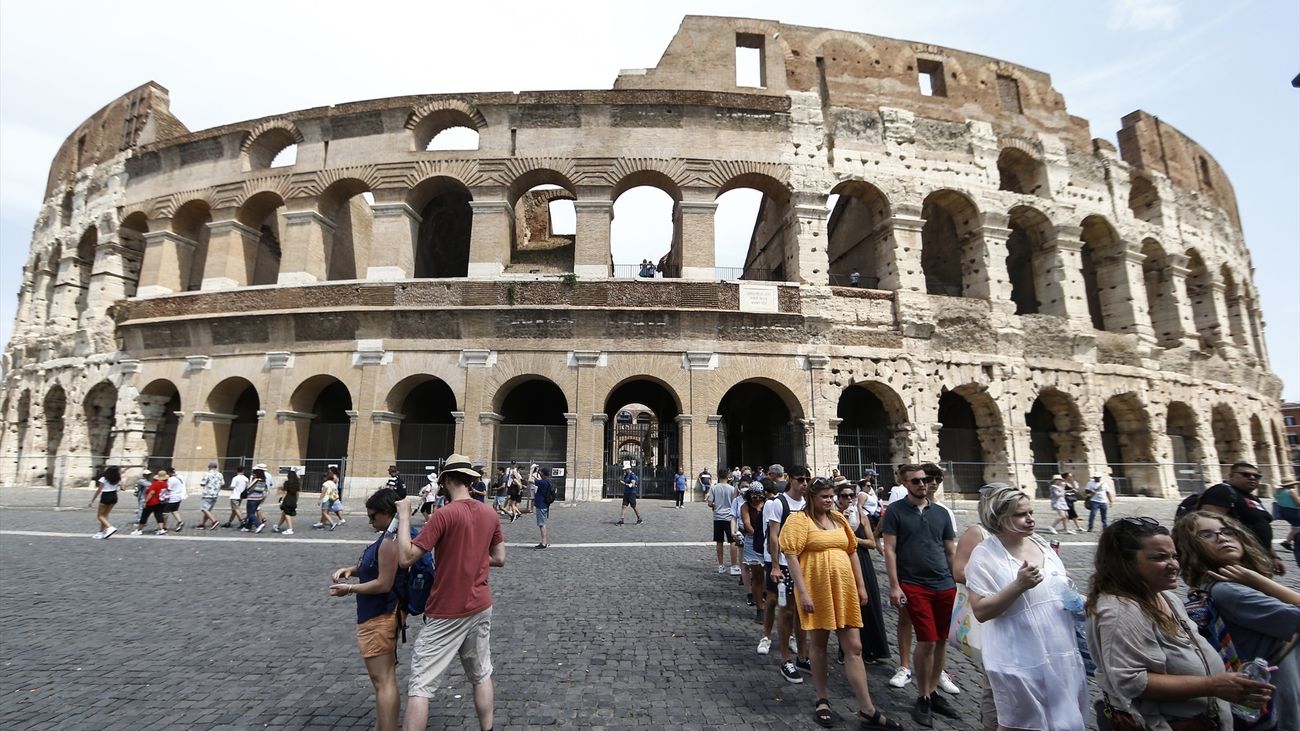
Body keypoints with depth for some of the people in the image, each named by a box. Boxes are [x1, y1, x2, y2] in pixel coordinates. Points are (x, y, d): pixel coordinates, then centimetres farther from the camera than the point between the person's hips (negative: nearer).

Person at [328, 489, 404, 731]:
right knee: (385, 677, 22)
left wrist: (349, 589, -13)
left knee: (383, 680, -1)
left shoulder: (390, 541, -25)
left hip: (378, 618, -11)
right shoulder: (390, 536, 7)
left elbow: (384, 584, -24)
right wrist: (353, 570, 4)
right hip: (381, 614, 11)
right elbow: (377, 568, 19)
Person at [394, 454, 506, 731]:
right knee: (481, 675, 20)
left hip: (447, 614, -6)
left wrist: (404, 516, -11)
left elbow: (405, 557, -19)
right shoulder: (490, 514, 0)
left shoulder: (445, 514, -19)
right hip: (481, 607, 6)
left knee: (420, 684, 6)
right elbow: (499, 559, 8)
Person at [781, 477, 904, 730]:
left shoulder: (839, 519, 10)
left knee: (854, 648, 6)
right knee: (819, 645, 10)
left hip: (844, 590, 5)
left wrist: (861, 586, 13)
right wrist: (803, 593, -19)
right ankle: (821, 701, 27)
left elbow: (852, 552, 17)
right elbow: (791, 557, -15)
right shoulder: (799, 520, -10)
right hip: (817, 591, -5)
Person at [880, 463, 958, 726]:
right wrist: (894, 586, -9)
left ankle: (932, 692, 29)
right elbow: (890, 550, -5)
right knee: (927, 641, -4)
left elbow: (952, 551, 15)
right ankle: (923, 698, 16)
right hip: (914, 586, -4)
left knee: (941, 641, 10)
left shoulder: (941, 513, 10)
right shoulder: (895, 511, -3)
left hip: (946, 585, 4)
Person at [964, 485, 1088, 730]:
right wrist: (1019, 585, -27)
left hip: (1061, 654, 6)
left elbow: (1059, 589, 20)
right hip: (1022, 662, -6)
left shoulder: (1041, 544, 5)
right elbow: (981, 611, -20)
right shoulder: (985, 554, -16)